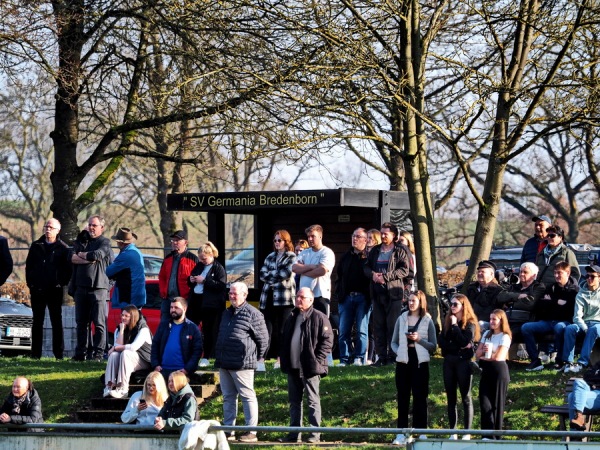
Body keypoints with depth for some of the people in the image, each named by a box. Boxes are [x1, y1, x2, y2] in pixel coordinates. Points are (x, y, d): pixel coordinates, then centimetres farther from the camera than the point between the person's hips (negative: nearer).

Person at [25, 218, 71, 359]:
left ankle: (59, 353, 1)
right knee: (37, 321, 5)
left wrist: (62, 283, -9)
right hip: (37, 290, 3)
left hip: (55, 290, -3)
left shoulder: (63, 248, 1)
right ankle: (35, 353, 7)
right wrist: (30, 282, 4)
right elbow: (29, 265, 13)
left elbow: (68, 268, 0)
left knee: (57, 322, 0)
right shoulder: (36, 246, 10)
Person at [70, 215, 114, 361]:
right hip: (81, 287, 6)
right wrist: (89, 259, -11)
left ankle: (98, 353, -5)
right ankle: (80, 353, 12)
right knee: (81, 323, 7)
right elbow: (72, 258, 1)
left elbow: (96, 255, -17)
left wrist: (81, 254, 0)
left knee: (99, 323, -6)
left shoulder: (104, 243, 1)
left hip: (99, 288, -6)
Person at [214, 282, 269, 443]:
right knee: (228, 398, 11)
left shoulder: (252, 314, -8)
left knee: (248, 396, -6)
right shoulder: (227, 313, 18)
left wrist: (256, 357, -1)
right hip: (224, 363, 8)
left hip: (242, 364, -8)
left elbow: (263, 338, -6)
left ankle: (251, 432, -6)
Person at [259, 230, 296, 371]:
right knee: (266, 329, -6)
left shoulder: (291, 257, 4)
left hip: (285, 297, -4)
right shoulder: (270, 257, 18)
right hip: (268, 297, 4)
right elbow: (262, 274, 8)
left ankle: (280, 359, 6)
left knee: (281, 329, -2)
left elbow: (287, 272, -12)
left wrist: (271, 275, -3)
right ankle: (260, 361, -14)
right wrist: (277, 276, -9)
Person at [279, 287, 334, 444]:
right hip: (293, 367, 7)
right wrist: (284, 360, 12)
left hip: (310, 367, -7)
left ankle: (315, 434, -2)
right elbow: (285, 340, 23)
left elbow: (327, 340, -11)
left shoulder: (319, 318, -7)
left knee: (313, 400, -3)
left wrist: (318, 359, -16)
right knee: (294, 401, 10)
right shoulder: (292, 318, 17)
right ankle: (294, 434, 15)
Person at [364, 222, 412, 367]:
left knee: (393, 326, -6)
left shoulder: (400, 251, 1)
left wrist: (385, 277, -15)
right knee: (379, 326, 4)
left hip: (394, 293, -5)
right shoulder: (375, 251, 18)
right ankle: (381, 356, 8)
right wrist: (372, 274, -6)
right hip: (377, 293, 5)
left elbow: (405, 270, -9)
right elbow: (366, 267, 18)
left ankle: (393, 355, -2)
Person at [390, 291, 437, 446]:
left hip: (420, 363, -2)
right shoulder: (402, 319, 9)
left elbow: (433, 346, 0)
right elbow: (394, 342, 13)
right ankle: (401, 433, 5)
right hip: (403, 362, 2)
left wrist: (419, 340, -14)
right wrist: (398, 351, -7)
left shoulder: (427, 321, 2)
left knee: (420, 398, -1)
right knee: (402, 398, 3)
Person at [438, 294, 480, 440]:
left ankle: (467, 433, 0)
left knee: (465, 397, -1)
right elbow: (441, 342, 2)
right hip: (449, 361, 5)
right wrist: (458, 348, -11)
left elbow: (465, 342, -18)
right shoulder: (447, 321, 11)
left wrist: (455, 325, -13)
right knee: (451, 397, 6)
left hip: (464, 361, -5)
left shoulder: (470, 323, -4)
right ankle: (453, 432, 9)